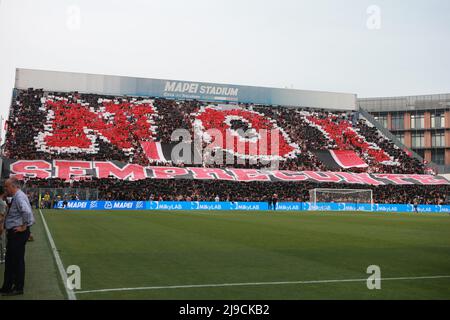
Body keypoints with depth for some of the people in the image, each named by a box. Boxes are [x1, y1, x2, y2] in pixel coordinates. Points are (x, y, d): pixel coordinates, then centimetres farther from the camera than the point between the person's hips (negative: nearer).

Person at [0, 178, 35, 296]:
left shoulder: (19, 197, -18)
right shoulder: (16, 197, 13)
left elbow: (27, 212, -33)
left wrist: (24, 227, -24)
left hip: (18, 233, -10)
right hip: (15, 233, 10)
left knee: (17, 260, -1)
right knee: (10, 260, 15)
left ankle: (18, 288, 8)